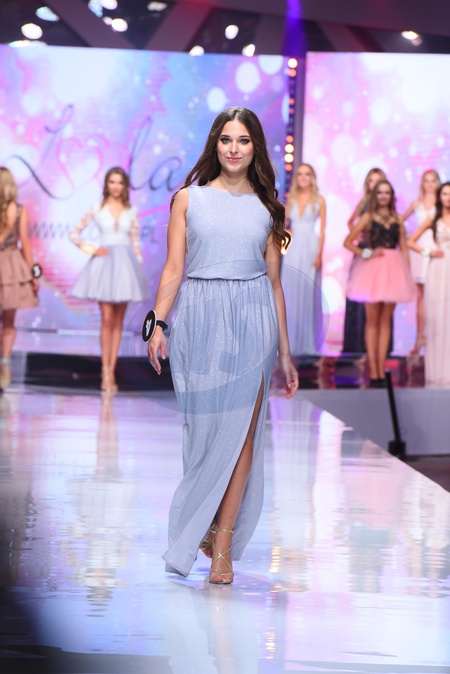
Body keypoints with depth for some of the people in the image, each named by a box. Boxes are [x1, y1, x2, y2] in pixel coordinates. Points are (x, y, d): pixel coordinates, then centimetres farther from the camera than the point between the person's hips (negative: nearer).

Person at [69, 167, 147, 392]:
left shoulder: (131, 211, 8)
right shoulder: (97, 209, 4)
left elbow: (136, 243, 9)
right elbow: (74, 234, 6)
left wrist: (140, 269, 5)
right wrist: (91, 249, -5)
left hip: (126, 264, 2)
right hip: (104, 263, -2)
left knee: (118, 322, 4)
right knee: (107, 319, -9)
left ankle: (111, 371, 9)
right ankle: (105, 372, -6)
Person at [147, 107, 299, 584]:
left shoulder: (266, 208, 10)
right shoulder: (189, 199, 7)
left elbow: (274, 281, 12)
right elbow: (173, 269, 2)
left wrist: (284, 352, 11)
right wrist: (157, 324, -11)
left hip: (252, 318, 1)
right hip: (200, 317, -1)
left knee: (241, 430, -5)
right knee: (204, 428, 1)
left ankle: (222, 544, -2)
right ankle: (205, 529, 17)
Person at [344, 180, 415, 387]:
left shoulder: (397, 220, 13)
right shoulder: (368, 217, 6)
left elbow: (404, 249, 11)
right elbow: (348, 242, 1)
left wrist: (408, 274, 3)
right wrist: (366, 253, -11)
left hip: (393, 270, 3)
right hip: (372, 269, -3)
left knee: (386, 321, 5)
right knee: (372, 320, -1)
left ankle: (381, 369, 8)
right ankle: (373, 371, -1)